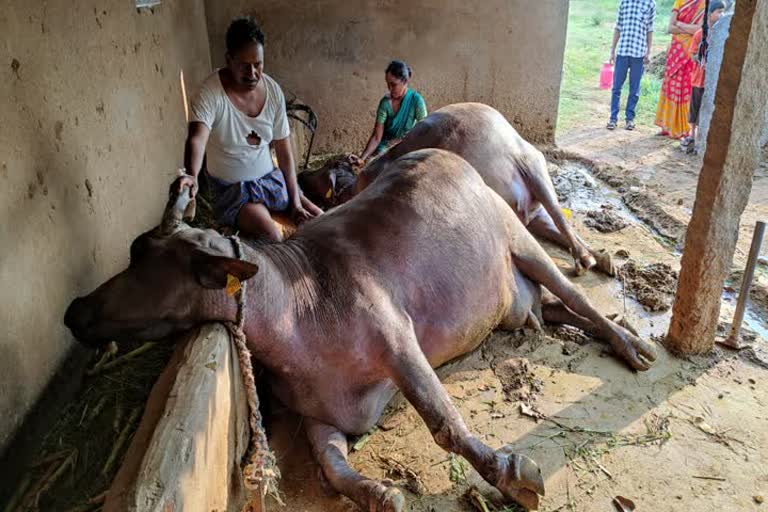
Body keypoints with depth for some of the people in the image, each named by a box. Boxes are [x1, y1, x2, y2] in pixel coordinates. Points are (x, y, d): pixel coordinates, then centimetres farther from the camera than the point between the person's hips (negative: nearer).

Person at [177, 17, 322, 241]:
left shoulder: (273, 90, -5)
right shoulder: (211, 92, -20)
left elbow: (284, 150, -1)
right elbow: (197, 138, -35)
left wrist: (295, 202, -5)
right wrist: (192, 175, -57)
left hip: (271, 178, 5)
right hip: (232, 189, -5)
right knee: (272, 238, -28)